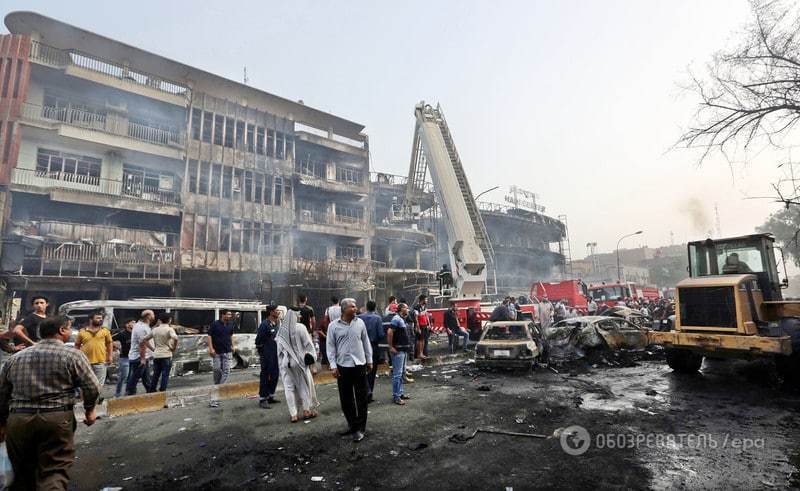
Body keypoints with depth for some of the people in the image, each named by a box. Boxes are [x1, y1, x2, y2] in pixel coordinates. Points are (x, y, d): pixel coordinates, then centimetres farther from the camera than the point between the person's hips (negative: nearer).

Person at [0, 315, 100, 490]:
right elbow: (92, 387, -8)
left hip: (17, 420, 5)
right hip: (57, 418, -5)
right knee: (54, 475, -1)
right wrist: (89, 409, 10)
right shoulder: (72, 354, -3)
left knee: (22, 475, 19)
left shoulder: (14, 358, 13)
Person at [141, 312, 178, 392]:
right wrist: (174, 348, -12)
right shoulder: (169, 329, -9)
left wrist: (152, 348, 15)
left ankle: (151, 391, 22)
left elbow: (144, 340, 14)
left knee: (155, 375, 17)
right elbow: (175, 338, -27)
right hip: (166, 356, -5)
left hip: (156, 356, 5)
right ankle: (162, 392, 3)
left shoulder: (155, 329, 8)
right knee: (165, 375, 2)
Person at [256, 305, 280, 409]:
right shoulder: (265, 324, -14)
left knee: (275, 375, 12)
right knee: (265, 376, 0)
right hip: (267, 355, -8)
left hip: (276, 355, 8)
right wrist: (260, 352, -9)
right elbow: (259, 340, -13)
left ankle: (270, 396, 25)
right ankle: (262, 399, 9)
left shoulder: (277, 324, 10)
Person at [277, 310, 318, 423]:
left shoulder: (281, 330, -1)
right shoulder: (300, 327, -11)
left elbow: (279, 348, 6)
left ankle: (293, 414, 10)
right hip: (299, 361, -2)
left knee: (289, 387, 9)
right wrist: (312, 357, -1)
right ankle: (306, 410, 19)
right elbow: (308, 344, -10)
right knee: (304, 385, 13)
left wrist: (281, 363, 16)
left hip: (285, 362, 2)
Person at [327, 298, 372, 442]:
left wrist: (369, 360, 10)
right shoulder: (333, 326, -3)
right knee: (345, 398, 11)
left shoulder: (360, 322, 1)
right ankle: (352, 425, 29)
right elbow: (331, 347, 0)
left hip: (359, 365, 0)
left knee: (361, 398, 4)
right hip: (343, 366, 0)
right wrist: (333, 365, -5)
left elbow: (366, 342, 8)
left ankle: (360, 428, 16)